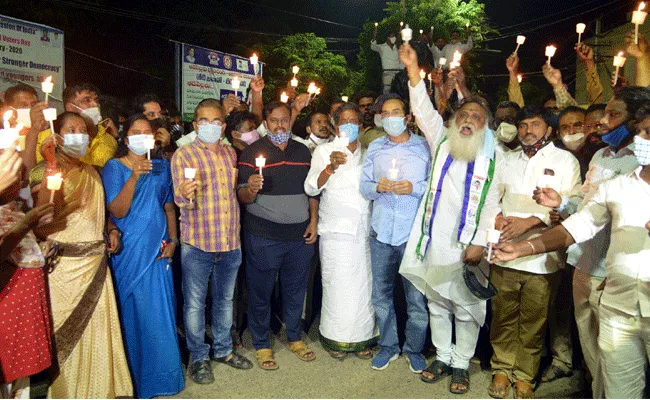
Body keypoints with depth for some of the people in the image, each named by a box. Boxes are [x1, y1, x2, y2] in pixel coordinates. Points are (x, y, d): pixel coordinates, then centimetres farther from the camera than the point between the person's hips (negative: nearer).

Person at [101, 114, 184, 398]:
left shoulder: (162, 167, 9)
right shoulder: (114, 167, -3)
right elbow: (117, 211, -13)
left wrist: (173, 240, 3)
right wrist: (134, 176, -22)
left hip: (158, 250, 3)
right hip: (129, 252, -3)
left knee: (160, 311, 7)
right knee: (133, 311, 5)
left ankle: (160, 373, 24)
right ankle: (134, 377, 22)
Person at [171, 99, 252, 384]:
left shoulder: (231, 154, 12)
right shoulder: (183, 154, -4)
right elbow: (181, 198, -15)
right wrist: (186, 195, -36)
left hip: (231, 241, 5)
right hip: (197, 242, -4)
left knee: (225, 299, 17)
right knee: (195, 302, 6)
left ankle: (223, 349, 34)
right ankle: (198, 357, 23)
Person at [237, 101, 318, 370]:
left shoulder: (302, 151, 11)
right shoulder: (252, 153, -2)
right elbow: (243, 197, -5)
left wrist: (313, 221, 5)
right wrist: (251, 189, -27)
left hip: (300, 235, 4)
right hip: (263, 236, -3)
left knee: (296, 288, 15)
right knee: (260, 291, 6)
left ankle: (295, 337, 33)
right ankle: (261, 345, 24)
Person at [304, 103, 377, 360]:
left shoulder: (368, 153, 15)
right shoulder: (325, 151, 3)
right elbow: (311, 188, -11)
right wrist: (330, 167, -25)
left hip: (365, 230, 4)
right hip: (336, 230, -3)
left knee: (364, 284, 5)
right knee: (337, 285, -1)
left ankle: (361, 337, 20)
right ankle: (336, 338, 15)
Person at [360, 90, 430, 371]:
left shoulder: (425, 147, 1)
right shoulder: (375, 148, 11)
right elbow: (364, 186, 9)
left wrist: (414, 187, -18)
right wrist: (377, 187, -12)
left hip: (413, 232, -3)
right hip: (381, 231, 3)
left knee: (417, 297, 3)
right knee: (381, 294, 13)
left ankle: (414, 349, 25)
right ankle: (388, 345, 31)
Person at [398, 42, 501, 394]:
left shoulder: (492, 158, 0)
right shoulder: (441, 144, 6)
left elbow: (492, 206, -3)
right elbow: (425, 110, -6)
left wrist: (479, 243, -10)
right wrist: (413, 70, -18)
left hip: (466, 247, -2)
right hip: (434, 244, 2)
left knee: (467, 310, 8)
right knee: (437, 305, 14)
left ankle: (461, 364, 26)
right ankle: (443, 357, 32)